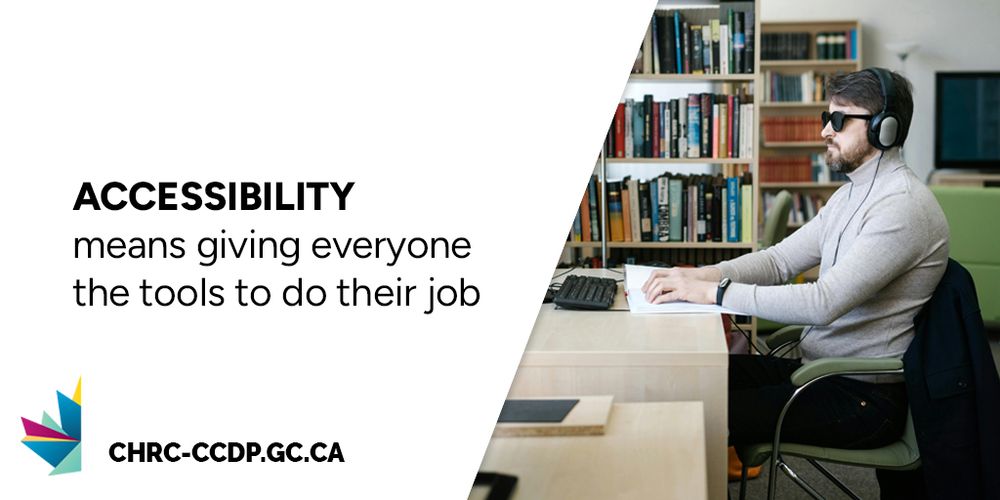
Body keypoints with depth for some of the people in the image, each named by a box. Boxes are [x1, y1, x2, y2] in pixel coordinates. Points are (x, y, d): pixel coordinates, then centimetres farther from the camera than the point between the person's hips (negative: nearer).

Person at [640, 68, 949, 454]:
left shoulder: (904, 206, -20)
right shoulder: (852, 194, 13)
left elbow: (823, 303, -28)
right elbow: (779, 260, 10)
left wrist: (713, 291, -27)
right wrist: (698, 276, -7)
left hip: (864, 397, -9)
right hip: (817, 367, 9)